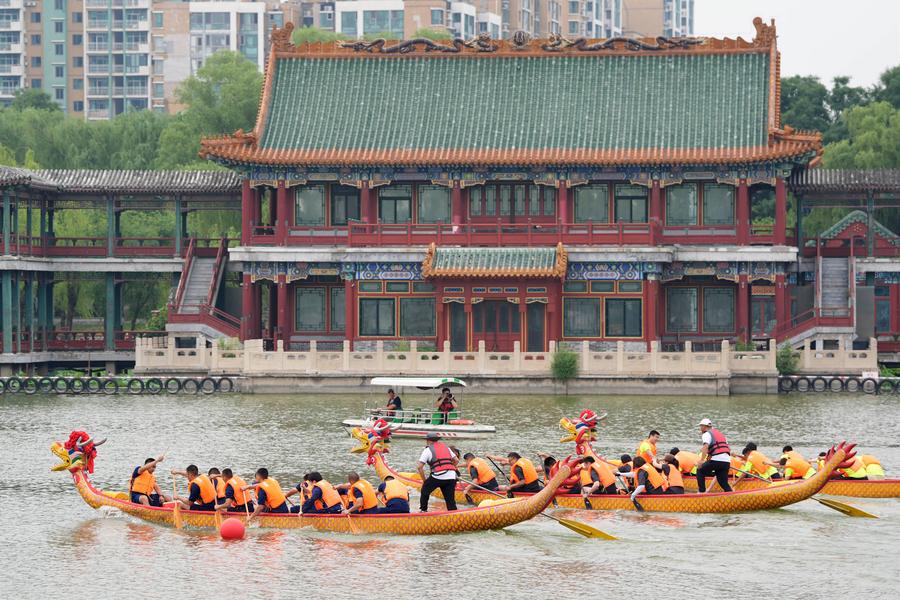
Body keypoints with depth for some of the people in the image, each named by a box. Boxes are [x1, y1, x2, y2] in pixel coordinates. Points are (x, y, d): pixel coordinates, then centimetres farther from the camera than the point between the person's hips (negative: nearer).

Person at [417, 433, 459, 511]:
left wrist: (424, 480, 8)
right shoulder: (445, 447, 22)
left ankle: (423, 510, 25)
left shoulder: (428, 450, 6)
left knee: (424, 491, 20)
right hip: (451, 477, 4)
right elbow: (456, 460, 24)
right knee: (450, 500, 6)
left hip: (438, 476, -4)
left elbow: (419, 467, -1)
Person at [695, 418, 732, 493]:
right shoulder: (719, 433, 27)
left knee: (700, 471, 13)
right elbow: (728, 449, 31)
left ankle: (702, 491, 7)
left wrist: (702, 460, -23)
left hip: (716, 459, -7)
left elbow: (705, 447, -16)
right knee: (724, 483, 12)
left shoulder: (706, 434, 3)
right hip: (727, 461, 7)